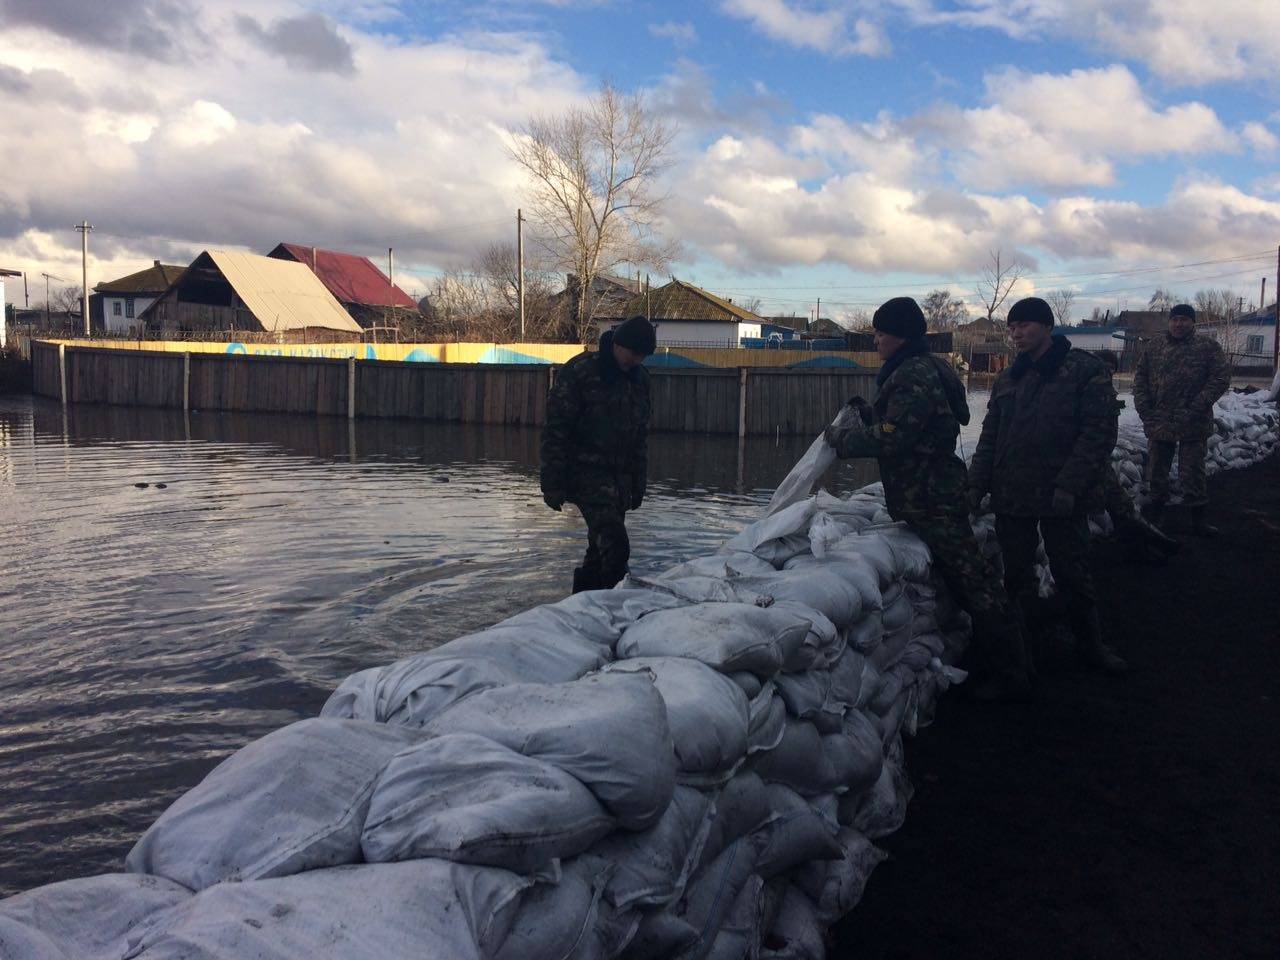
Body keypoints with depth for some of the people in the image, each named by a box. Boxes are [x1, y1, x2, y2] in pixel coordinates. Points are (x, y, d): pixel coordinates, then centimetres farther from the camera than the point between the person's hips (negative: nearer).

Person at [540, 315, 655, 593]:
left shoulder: (640, 378, 12)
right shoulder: (579, 371, -9)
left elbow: (641, 434, 20)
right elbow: (555, 429, -10)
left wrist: (638, 482, 17)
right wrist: (552, 483, -13)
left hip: (619, 476, 7)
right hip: (586, 473, -7)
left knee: (600, 550, 9)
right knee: (615, 547, -18)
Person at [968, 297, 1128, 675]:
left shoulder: (1085, 370, -5)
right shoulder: (1008, 379, 12)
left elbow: (1099, 432, -11)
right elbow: (990, 437, 15)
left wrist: (1069, 486, -18)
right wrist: (977, 483, 4)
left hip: (1060, 498, -4)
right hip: (1011, 498, 5)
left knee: (1073, 574, 5)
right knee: (1017, 576, 12)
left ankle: (1090, 643, 23)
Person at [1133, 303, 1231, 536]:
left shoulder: (1208, 347, -1)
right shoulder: (1154, 347, 8)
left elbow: (1221, 378, -6)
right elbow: (1140, 377, 10)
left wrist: (1196, 407, -16)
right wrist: (1144, 407, -3)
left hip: (1193, 425, -3)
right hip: (1158, 422, 3)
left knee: (1193, 473, 2)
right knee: (1156, 470, 12)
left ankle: (1198, 520, 11)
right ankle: (1155, 512, 27)